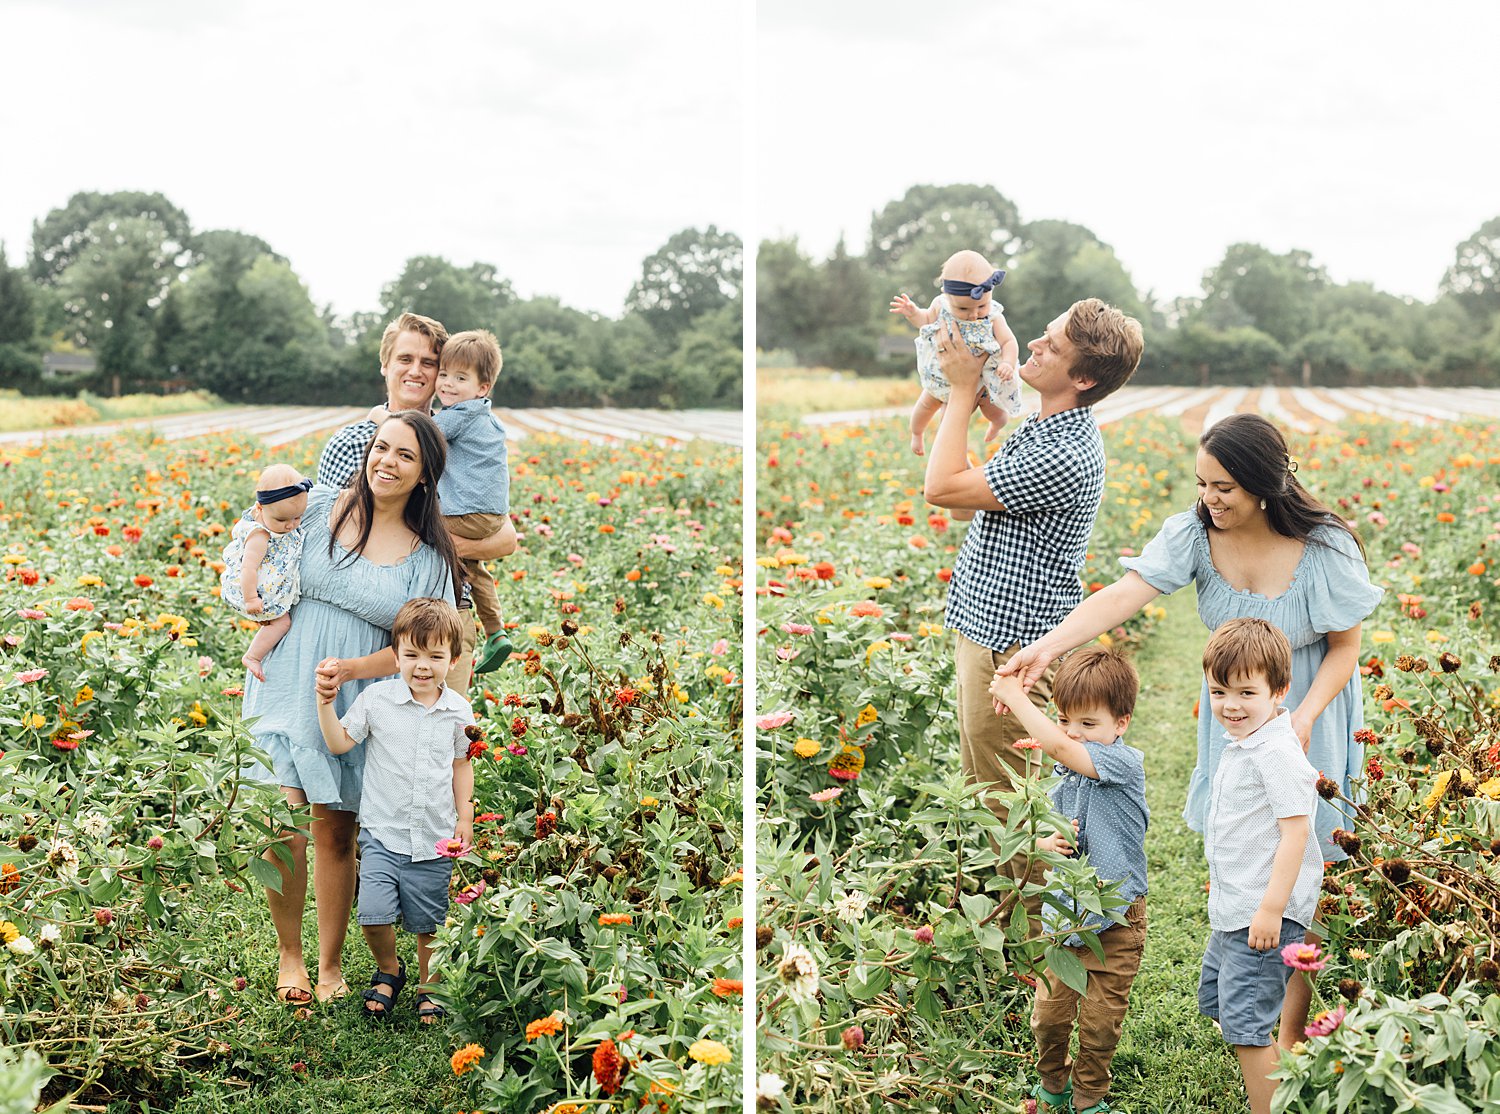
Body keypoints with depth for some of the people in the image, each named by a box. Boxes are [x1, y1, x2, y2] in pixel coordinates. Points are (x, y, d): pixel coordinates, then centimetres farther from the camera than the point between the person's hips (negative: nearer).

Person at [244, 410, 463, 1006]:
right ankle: (289, 956, 18)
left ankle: (331, 964, 25)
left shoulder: (429, 555, -3)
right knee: (284, 831, -4)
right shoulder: (317, 507, -3)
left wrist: (347, 669, -18)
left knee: (336, 835, 8)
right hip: (285, 689, 0)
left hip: (356, 705, 0)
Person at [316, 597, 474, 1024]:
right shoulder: (377, 699, -6)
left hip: (434, 839, 1)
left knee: (429, 924, 10)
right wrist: (325, 702, -13)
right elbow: (339, 742, 0)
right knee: (374, 917, -10)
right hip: (382, 833, -1)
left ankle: (429, 988, 35)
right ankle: (388, 972, 21)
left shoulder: (459, 711, 0)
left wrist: (465, 818, 8)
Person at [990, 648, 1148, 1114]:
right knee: (1050, 1010, 10)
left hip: (1114, 920, -5)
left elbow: (1058, 746, -34)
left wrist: (1013, 694, -26)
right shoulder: (1066, 773, 4)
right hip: (1063, 912, 5)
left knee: (1099, 1019, 6)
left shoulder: (1124, 763, -18)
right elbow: (1046, 829, 17)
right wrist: (1048, 841, -8)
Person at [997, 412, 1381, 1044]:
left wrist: (1304, 718, -27)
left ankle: (1293, 1029, 14)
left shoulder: (1324, 549, -24)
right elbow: (1125, 594, -31)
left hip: (1309, 714, -3)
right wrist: (1048, 646, -46)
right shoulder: (1195, 534, -18)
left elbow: (1345, 647, -12)